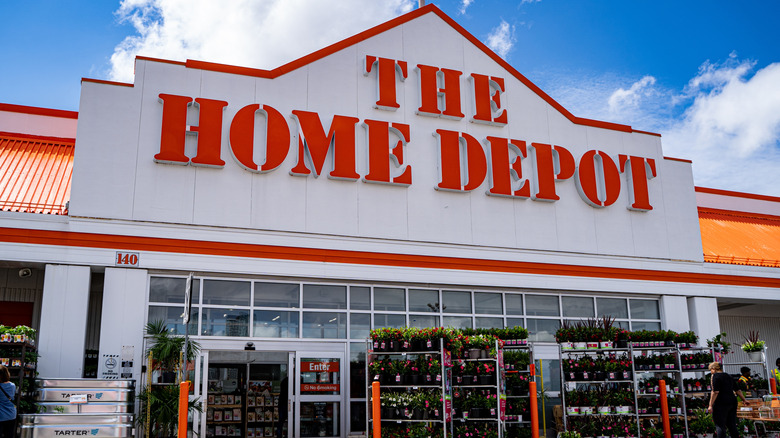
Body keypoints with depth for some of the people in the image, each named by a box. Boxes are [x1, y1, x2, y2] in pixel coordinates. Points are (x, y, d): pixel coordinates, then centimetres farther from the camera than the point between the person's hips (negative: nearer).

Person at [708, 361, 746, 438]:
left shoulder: (715, 376, -7)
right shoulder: (728, 376, 16)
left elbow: (715, 392, -16)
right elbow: (738, 390, 20)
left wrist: (710, 405, -16)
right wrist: (744, 400, 34)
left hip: (721, 404, -7)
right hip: (732, 402, 8)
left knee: (720, 426, -3)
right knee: (732, 426, 12)